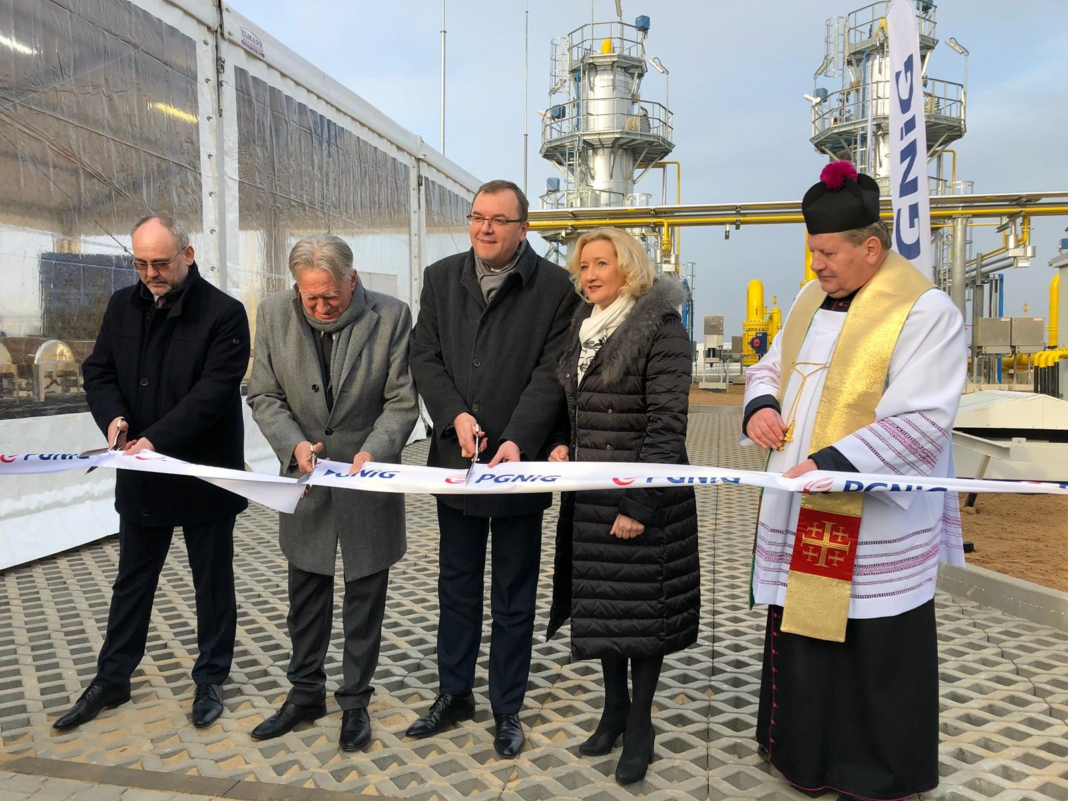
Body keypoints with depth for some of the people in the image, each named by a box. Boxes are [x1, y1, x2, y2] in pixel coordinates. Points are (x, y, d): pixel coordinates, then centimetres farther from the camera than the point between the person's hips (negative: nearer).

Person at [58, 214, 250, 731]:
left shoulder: (223, 313, -13)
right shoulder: (123, 306, 5)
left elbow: (214, 390, -20)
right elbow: (98, 371, 8)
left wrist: (157, 439, -27)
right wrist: (113, 417, -12)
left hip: (204, 474, -5)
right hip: (140, 474, 5)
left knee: (213, 581, 10)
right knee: (132, 579, 18)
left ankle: (210, 679, 26)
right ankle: (112, 679, 33)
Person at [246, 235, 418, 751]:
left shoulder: (391, 316, -13)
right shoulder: (273, 314, -6)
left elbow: (402, 401, -9)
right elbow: (264, 396, -1)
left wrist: (373, 451, -24)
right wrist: (294, 443, -18)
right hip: (306, 478, 2)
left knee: (365, 598, 11)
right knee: (306, 595, 16)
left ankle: (355, 701, 29)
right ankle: (305, 694, 35)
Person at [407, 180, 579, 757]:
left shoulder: (554, 287, -7)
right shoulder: (441, 278, 6)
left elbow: (550, 374, -12)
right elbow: (425, 357, 2)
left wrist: (516, 441, -23)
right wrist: (456, 415, -14)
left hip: (519, 462, -3)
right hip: (454, 457, 4)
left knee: (513, 596, 11)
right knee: (457, 585, 18)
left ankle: (507, 708, 28)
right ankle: (454, 693, 36)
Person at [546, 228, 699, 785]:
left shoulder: (661, 328, -13)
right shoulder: (583, 325, 9)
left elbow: (666, 424, -17)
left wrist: (639, 504, -19)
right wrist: (562, 446, 5)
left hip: (643, 494, -7)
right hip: (590, 493, 7)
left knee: (641, 608, 7)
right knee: (601, 603, 16)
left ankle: (639, 727, 24)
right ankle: (614, 708, 35)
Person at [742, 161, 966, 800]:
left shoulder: (925, 311, -13)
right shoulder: (814, 298, 10)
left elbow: (922, 420, -21)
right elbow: (773, 364, 19)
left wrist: (831, 464, -27)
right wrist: (761, 405, -3)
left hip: (875, 525, -7)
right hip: (801, 515, 7)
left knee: (873, 647, 6)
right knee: (801, 630, 18)